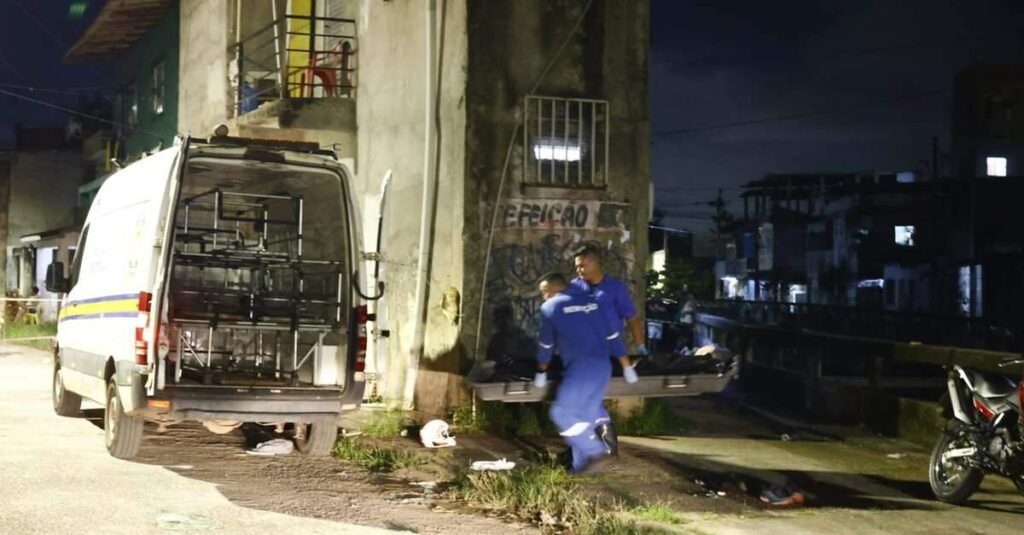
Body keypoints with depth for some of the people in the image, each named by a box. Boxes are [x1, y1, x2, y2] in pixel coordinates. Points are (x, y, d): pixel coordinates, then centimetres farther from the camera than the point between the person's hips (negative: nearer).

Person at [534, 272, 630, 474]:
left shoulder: (550, 307, 5)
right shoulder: (591, 301, 19)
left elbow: (546, 344, 13)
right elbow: (612, 335, 17)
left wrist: (541, 372, 27)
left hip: (580, 367, -7)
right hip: (603, 366, 7)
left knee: (561, 413, -3)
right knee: (586, 416, 12)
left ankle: (593, 449, -7)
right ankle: (581, 463, 14)